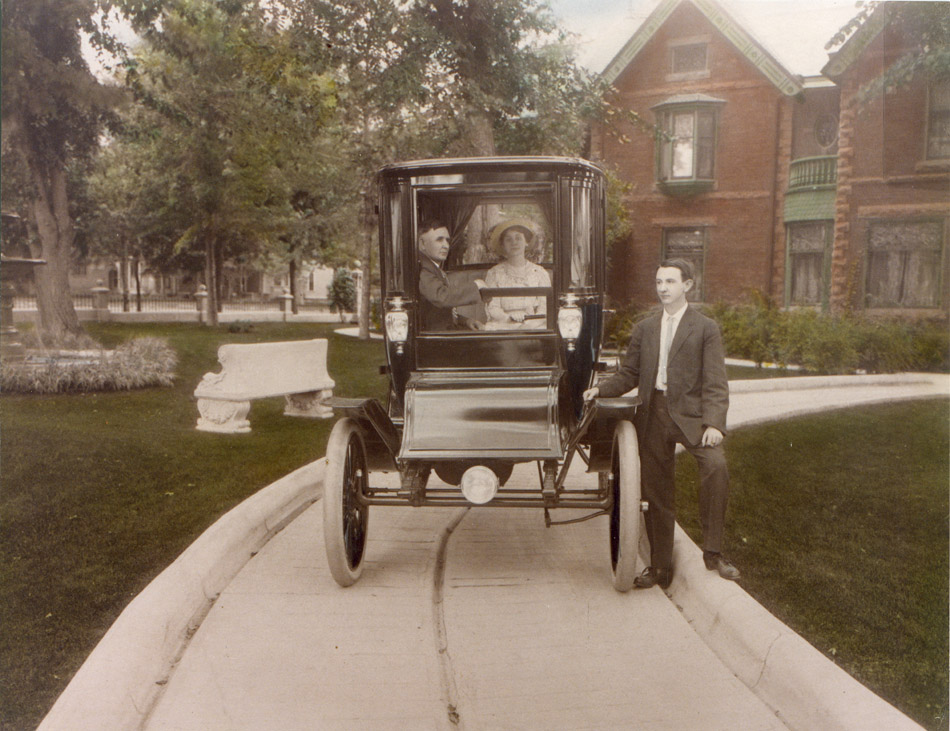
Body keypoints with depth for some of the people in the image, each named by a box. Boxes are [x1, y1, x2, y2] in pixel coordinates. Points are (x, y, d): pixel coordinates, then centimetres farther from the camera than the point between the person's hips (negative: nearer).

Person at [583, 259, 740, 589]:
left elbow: (715, 383, -3)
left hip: (689, 413, -3)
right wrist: (600, 389, -4)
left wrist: (713, 423, -17)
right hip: (652, 414, 4)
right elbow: (629, 374, 15)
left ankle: (713, 552, -14)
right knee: (655, 491, 7)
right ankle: (660, 568, 21)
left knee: (716, 465, -28)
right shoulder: (644, 329, 16)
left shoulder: (706, 328, 4)